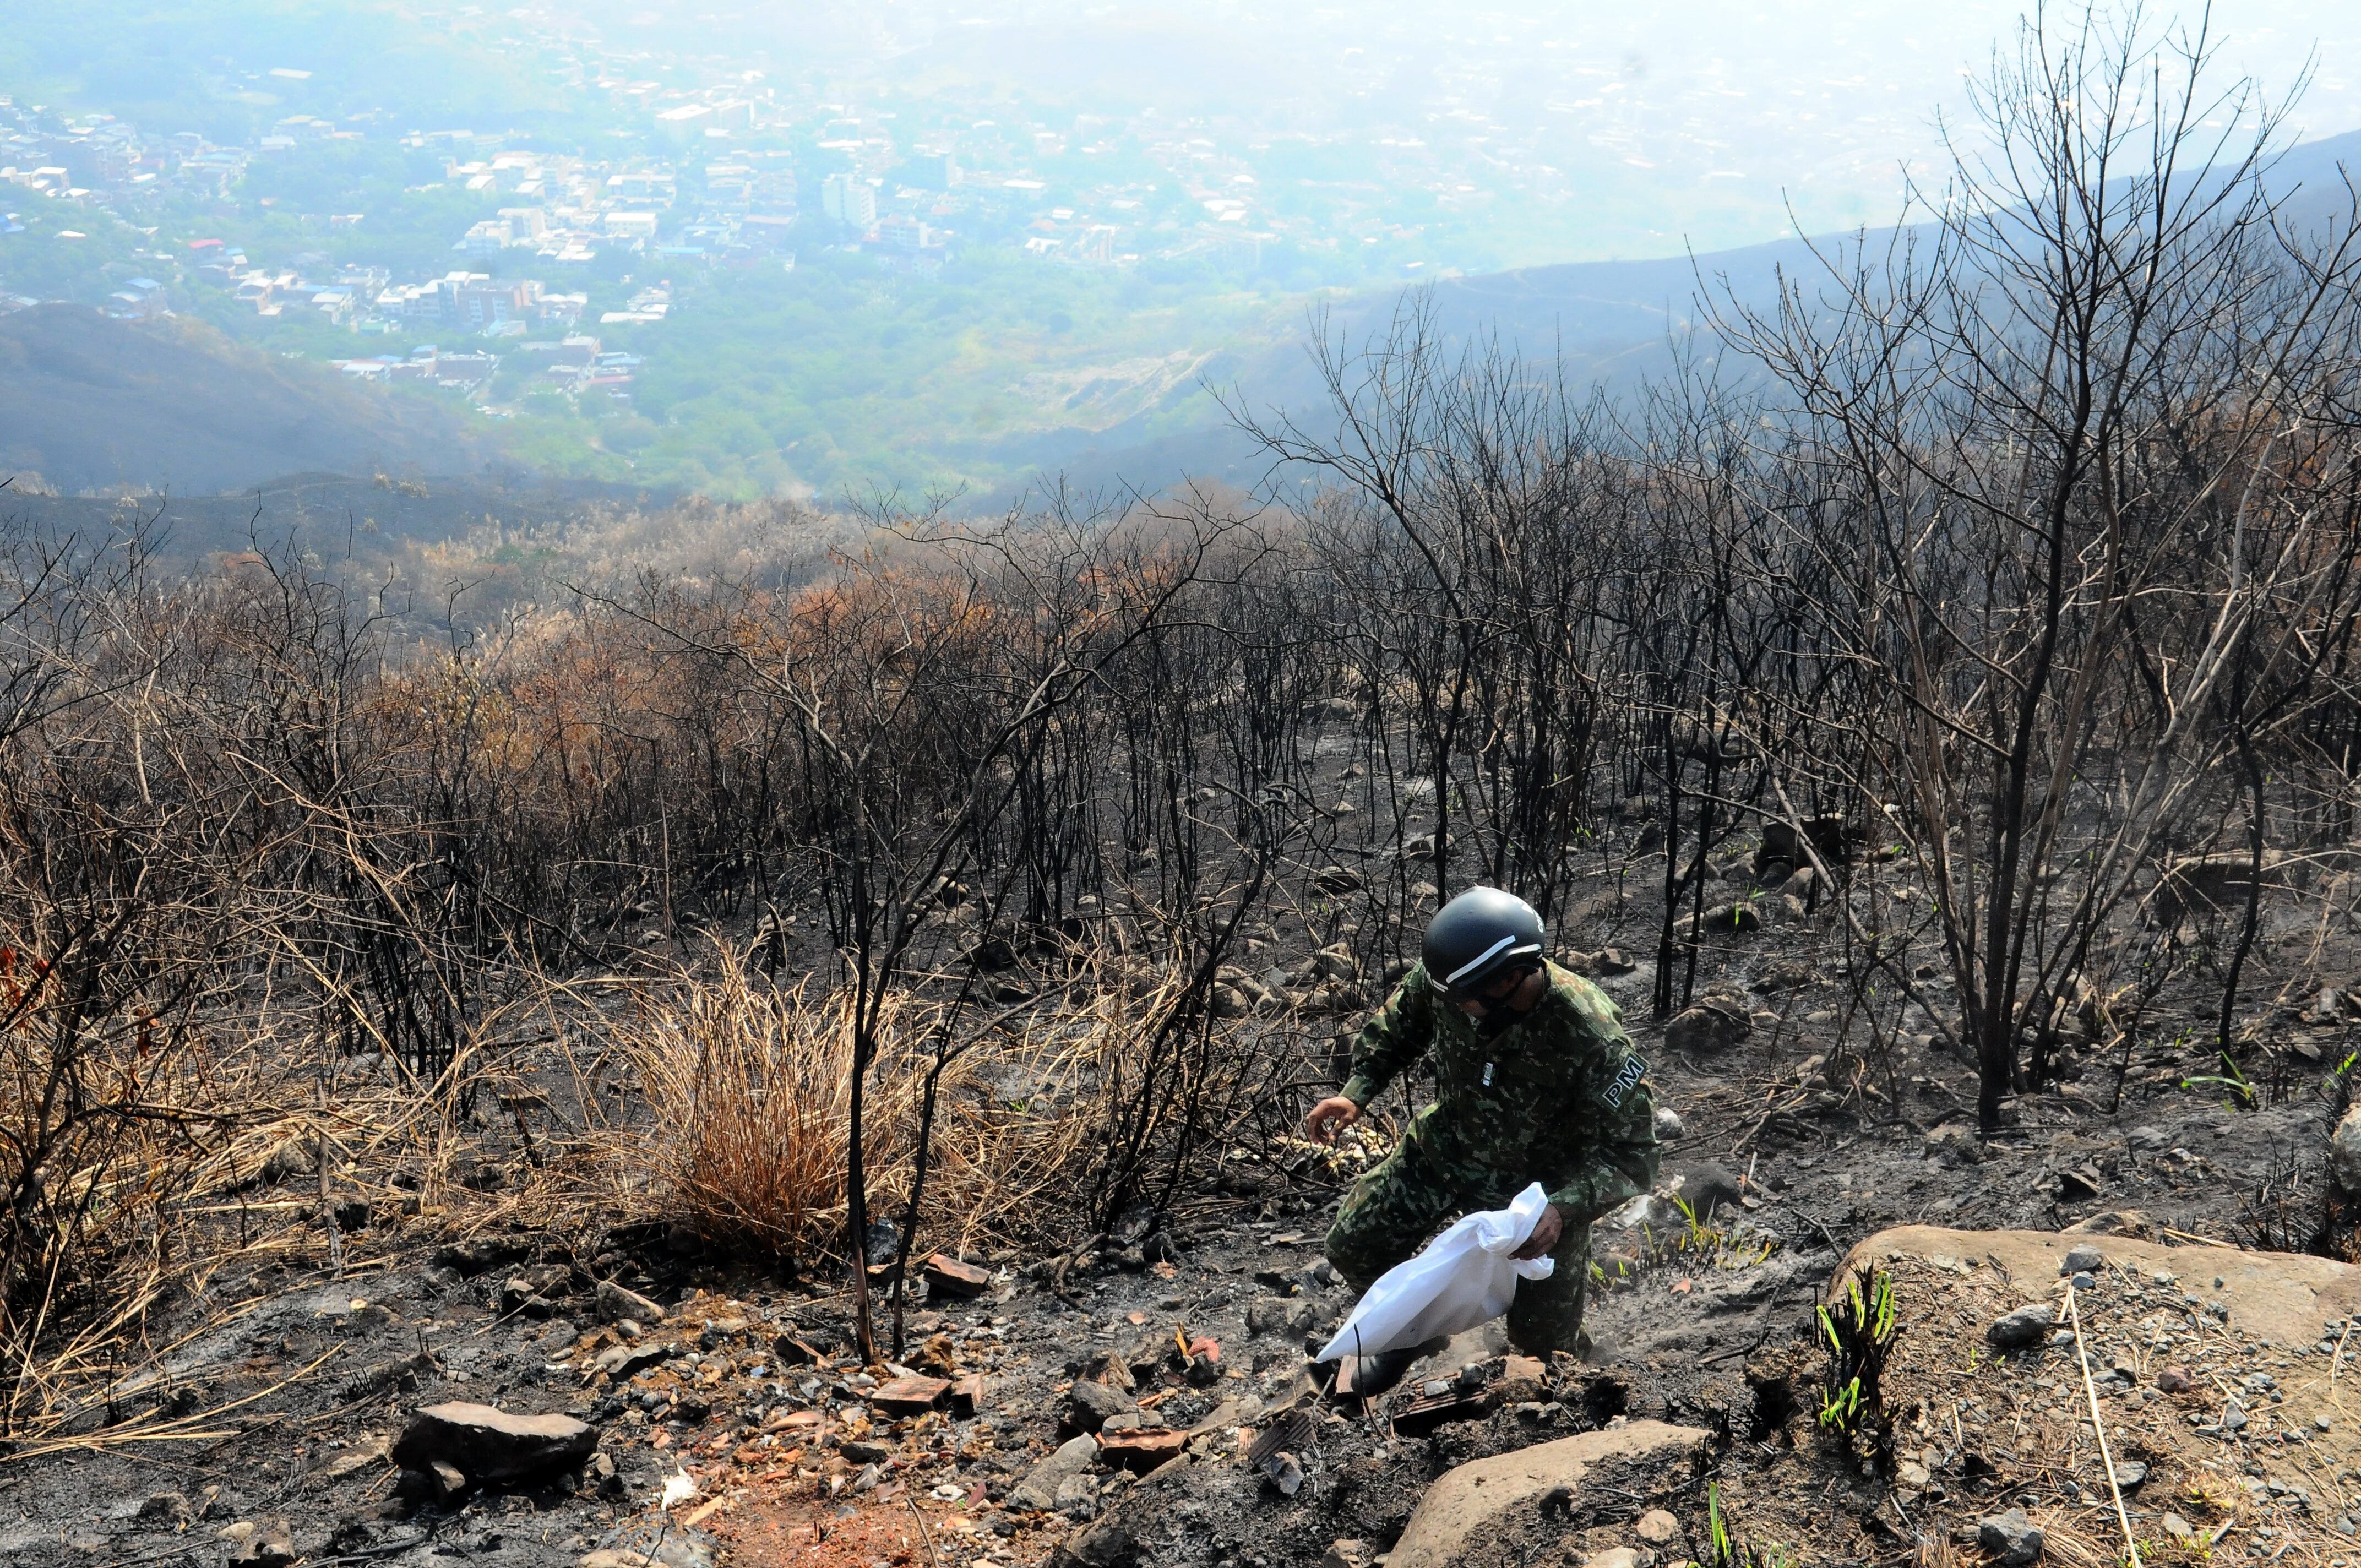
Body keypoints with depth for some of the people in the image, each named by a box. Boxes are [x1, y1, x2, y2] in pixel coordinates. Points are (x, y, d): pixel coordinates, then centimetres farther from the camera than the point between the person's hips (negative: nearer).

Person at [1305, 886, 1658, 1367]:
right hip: (1443, 1149, 4)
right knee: (1353, 1247, 6)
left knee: (1543, 1345, 6)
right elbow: (1398, 1025, -1)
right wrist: (1356, 1092, -13)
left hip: (1540, 1185, -3)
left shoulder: (1593, 1038, -37)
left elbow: (1629, 1155, -28)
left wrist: (1565, 1208, -44)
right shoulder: (1442, 977, -25)